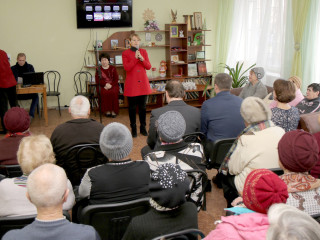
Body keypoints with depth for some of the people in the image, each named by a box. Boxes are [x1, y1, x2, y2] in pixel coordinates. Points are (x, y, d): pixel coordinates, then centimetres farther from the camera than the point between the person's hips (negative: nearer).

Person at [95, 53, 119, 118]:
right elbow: (97, 80, 0)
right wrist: (105, 84, -17)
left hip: (113, 85, 0)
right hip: (103, 86, 0)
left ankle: (113, 111, -24)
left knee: (113, 92, -33)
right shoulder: (98, 69, 9)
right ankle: (107, 110, -24)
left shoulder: (113, 68, 9)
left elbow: (116, 79, 2)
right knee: (104, 93, -33)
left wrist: (111, 85, -17)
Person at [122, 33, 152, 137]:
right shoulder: (125, 53, -1)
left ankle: (143, 127, 20)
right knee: (132, 107, 4)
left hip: (143, 82, 3)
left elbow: (149, 66, 1)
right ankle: (133, 128, 16)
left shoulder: (144, 52, 8)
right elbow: (126, 68, -13)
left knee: (143, 107, 8)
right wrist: (135, 58, -19)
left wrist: (142, 58, -14)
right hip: (131, 83, -3)